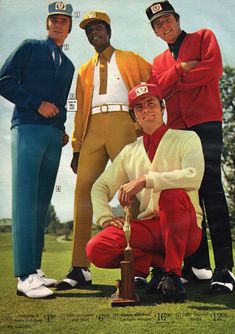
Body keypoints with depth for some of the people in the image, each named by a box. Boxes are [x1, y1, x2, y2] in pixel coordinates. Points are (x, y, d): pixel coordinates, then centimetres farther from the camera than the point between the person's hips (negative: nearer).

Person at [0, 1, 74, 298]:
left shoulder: (68, 65, 25)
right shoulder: (30, 48, 10)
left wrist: (62, 129, 9)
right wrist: (37, 104, -9)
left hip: (54, 135, 6)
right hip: (28, 128, -6)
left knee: (42, 202, 2)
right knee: (26, 199, -13)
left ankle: (35, 270, 6)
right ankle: (25, 276, -16)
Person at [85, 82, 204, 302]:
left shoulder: (186, 138, 3)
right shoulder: (129, 152, 16)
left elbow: (193, 177, -18)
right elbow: (100, 187, 17)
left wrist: (146, 180, -23)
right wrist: (105, 218, -2)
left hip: (185, 230, -3)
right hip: (146, 228, 4)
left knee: (172, 192, -35)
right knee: (96, 249, -21)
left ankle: (172, 273, -20)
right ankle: (158, 262, 1)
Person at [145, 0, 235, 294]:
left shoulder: (203, 37, 13)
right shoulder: (159, 61, 24)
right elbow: (156, 90, 6)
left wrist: (174, 85, 0)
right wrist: (180, 69, -5)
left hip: (205, 123, -5)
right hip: (176, 129, 5)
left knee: (211, 189, -14)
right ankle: (198, 264, 6)